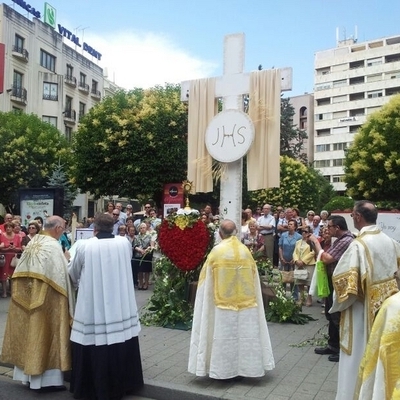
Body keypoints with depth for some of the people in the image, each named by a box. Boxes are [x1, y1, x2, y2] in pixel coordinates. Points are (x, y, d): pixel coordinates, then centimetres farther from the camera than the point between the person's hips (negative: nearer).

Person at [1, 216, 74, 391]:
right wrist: (65, 298, -8)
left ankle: (28, 373, 26)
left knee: (29, 330, 14)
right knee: (45, 331, 1)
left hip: (28, 295, 8)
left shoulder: (32, 242, 6)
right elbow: (60, 276, -19)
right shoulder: (53, 246, -17)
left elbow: (23, 271, 10)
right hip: (46, 297, -8)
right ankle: (49, 378, 8)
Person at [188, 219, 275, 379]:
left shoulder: (217, 251, -12)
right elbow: (253, 277, 8)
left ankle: (224, 369, 13)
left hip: (224, 302, -3)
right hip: (245, 301, 3)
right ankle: (243, 367, 21)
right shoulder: (245, 250, -2)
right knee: (244, 333, 12)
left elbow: (206, 279, -3)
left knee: (225, 335, 5)